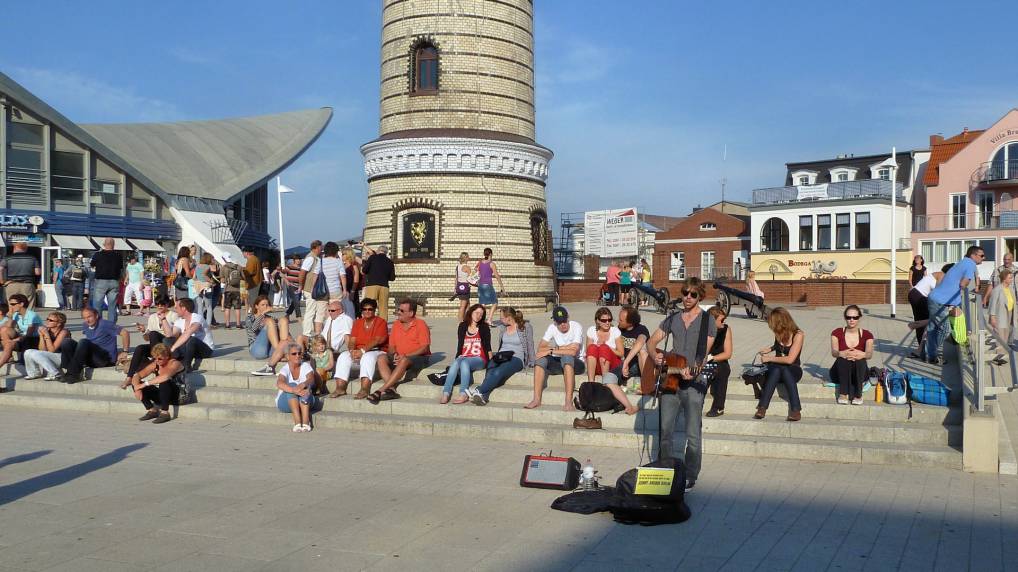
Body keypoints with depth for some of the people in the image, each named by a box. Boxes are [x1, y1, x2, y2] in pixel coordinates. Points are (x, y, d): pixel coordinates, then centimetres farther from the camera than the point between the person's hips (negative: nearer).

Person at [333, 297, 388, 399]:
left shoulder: (381, 322, -4)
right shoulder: (357, 323, 13)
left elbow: (377, 341, -17)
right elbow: (352, 341, 5)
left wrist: (362, 351, -26)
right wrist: (352, 350, -18)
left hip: (378, 352, -5)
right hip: (359, 352, 6)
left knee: (368, 357, -38)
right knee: (343, 356, -20)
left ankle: (364, 390, -47)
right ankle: (340, 388, -27)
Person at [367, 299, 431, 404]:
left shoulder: (420, 324, -5)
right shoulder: (396, 325, 12)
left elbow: (425, 348, -12)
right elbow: (391, 346, 15)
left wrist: (405, 356, -20)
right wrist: (394, 354, -9)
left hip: (419, 357, -6)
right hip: (400, 358, 6)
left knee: (404, 361, -37)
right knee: (382, 358, -20)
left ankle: (380, 391, -40)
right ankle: (391, 389, -35)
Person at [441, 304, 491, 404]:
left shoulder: (484, 327, 10)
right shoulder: (463, 326, 15)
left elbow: (487, 345, 6)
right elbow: (460, 344, 15)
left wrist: (490, 358, -6)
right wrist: (458, 357, 2)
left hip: (479, 359, -2)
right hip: (464, 357, 2)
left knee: (464, 363, -35)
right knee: (455, 363, -32)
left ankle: (464, 394, -43)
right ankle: (446, 393, -42)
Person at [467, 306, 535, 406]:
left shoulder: (525, 326, 4)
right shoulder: (503, 326, 17)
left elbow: (530, 345, 6)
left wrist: (531, 363, 3)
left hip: (516, 358, -4)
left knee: (498, 372, -36)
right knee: (490, 371, -32)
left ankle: (479, 391, -46)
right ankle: (483, 397, -51)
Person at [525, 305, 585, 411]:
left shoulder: (576, 327, -15)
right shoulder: (552, 327, -1)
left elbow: (573, 351, -29)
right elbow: (540, 348, -11)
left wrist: (552, 350, -25)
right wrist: (565, 348, -17)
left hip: (576, 363, -4)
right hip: (559, 363, 4)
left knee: (567, 357, -38)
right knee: (540, 358, -23)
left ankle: (568, 402, -44)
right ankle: (536, 399, -27)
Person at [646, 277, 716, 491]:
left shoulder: (707, 321, -2)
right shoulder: (672, 318, 12)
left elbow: (704, 352, -11)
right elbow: (652, 341, 16)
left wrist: (692, 370, -27)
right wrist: (655, 356, -6)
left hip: (693, 383, -4)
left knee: (693, 435, 0)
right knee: (665, 429, 10)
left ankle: (690, 477, 13)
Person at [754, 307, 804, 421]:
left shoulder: (798, 335, -13)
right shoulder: (779, 333, 4)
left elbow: (790, 359, -19)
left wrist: (769, 358, -12)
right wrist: (769, 349, 13)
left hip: (793, 370, -3)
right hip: (776, 368, 3)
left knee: (784, 370, -39)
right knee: (776, 370, -35)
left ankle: (796, 410, -44)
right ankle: (762, 408, -48)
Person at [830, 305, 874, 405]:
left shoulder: (866, 335, -1)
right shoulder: (837, 333, -1)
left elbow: (869, 354, -19)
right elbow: (834, 352, -18)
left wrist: (862, 354, -45)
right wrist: (842, 354, -43)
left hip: (859, 373, 0)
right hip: (840, 373, 0)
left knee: (860, 359, -32)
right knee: (843, 358, -32)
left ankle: (858, 395, -27)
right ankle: (843, 394, -32)